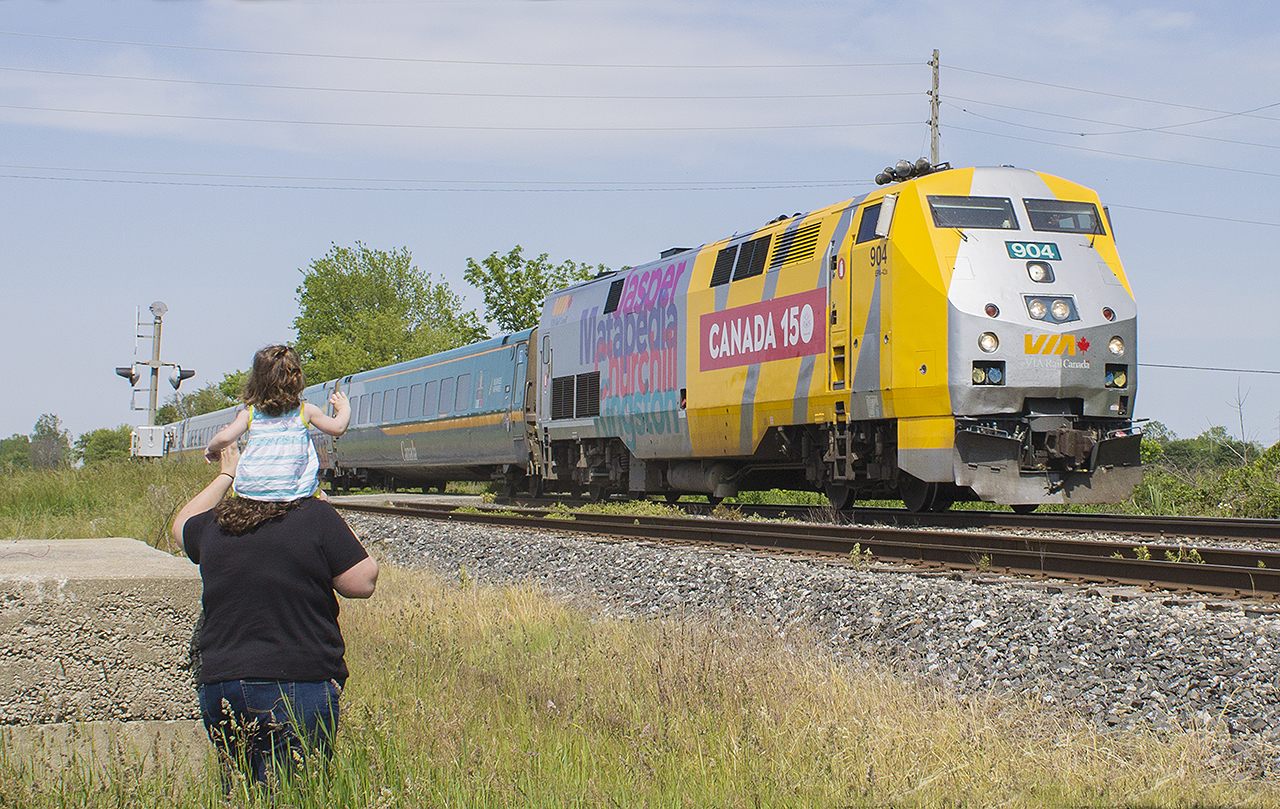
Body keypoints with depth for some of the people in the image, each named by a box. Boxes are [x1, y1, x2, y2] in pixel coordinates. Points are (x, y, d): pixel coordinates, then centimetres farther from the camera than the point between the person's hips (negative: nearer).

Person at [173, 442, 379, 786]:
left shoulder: (214, 526, 10)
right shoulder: (316, 516, -6)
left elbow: (183, 524, 34)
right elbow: (363, 583, -3)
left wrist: (226, 476, 45)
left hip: (217, 686, 5)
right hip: (297, 686, -5)